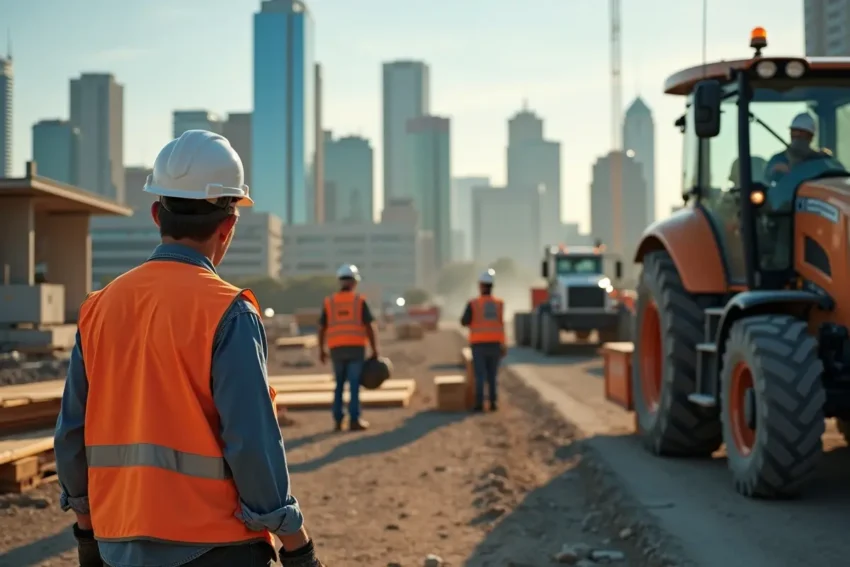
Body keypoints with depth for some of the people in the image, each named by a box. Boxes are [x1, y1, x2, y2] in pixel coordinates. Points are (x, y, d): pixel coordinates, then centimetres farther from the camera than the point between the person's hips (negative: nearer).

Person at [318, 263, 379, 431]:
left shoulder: (329, 302, 3)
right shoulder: (360, 301, -4)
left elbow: (321, 329, 5)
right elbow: (369, 328, -7)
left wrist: (321, 351, 14)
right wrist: (375, 350, -2)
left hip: (337, 349, 3)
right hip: (356, 348, -3)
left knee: (340, 384, 14)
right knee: (354, 385, 0)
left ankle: (338, 420, 10)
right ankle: (354, 420, -3)